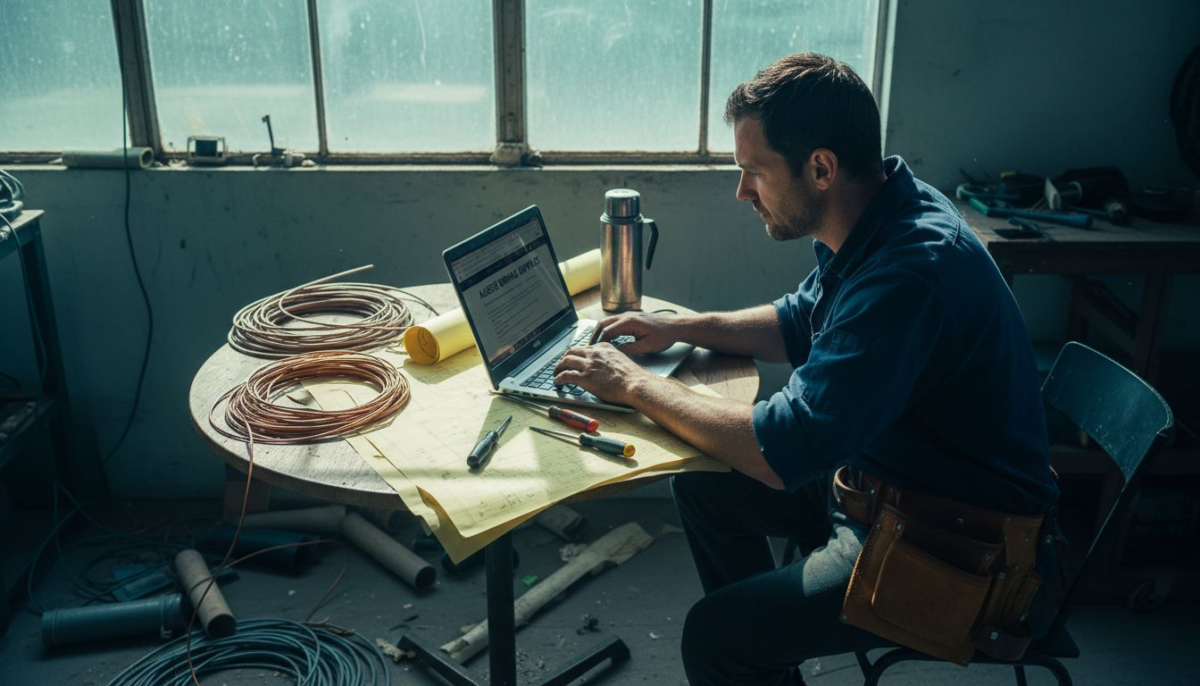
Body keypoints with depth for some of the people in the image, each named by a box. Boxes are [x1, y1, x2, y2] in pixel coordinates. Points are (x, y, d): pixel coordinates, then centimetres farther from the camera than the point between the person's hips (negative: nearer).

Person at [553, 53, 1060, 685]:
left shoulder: (911, 270, -32)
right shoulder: (878, 221, -1)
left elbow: (782, 449, -30)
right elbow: (800, 324, 17)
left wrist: (636, 385, -19)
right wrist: (678, 327, 4)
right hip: (878, 476, 10)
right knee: (703, 486, 14)